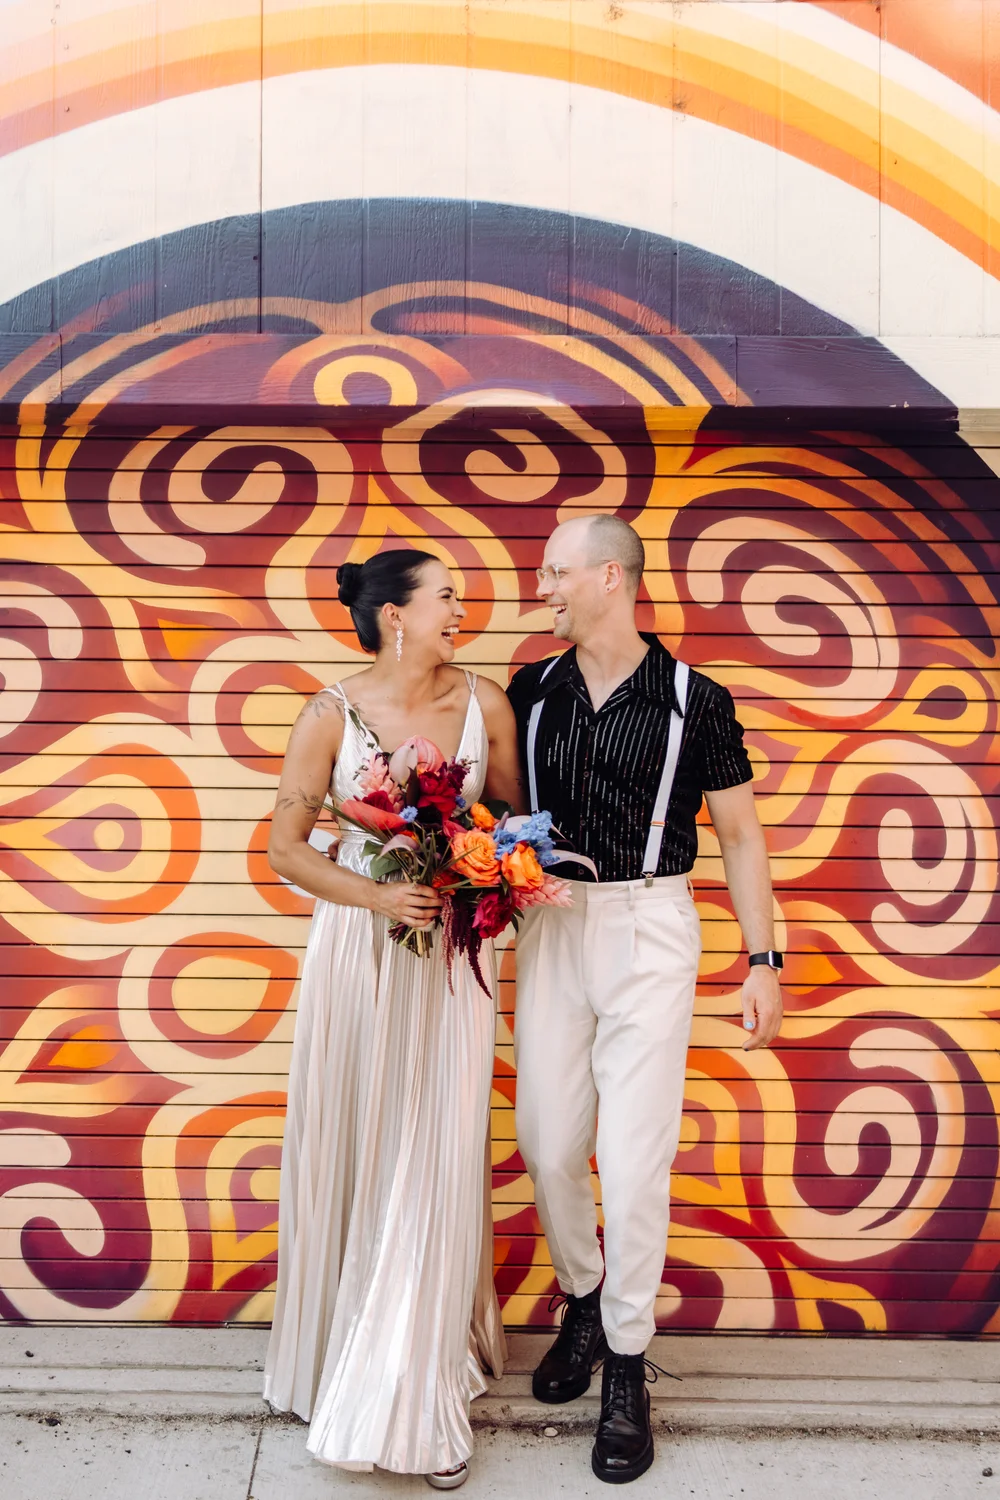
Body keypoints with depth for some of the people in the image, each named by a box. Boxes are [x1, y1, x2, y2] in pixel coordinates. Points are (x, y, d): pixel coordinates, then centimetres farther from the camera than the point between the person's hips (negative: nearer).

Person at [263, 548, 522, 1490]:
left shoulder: (484, 704, -2)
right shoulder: (332, 715, -7)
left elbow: (511, 815, 9)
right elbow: (285, 848, -5)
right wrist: (378, 897, -19)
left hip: (453, 952, 1)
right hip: (356, 949, -1)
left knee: (437, 1157, 4)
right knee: (351, 1153, 10)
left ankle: (416, 1397, 21)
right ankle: (340, 1356, 34)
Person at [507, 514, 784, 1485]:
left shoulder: (694, 700, -5)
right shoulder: (531, 691, 5)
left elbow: (740, 833, 1)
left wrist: (762, 961, -1)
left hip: (649, 930, -3)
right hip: (550, 925, 4)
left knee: (633, 1158, -1)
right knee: (547, 1145, 8)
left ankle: (626, 1366, 19)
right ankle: (582, 1302, 36)